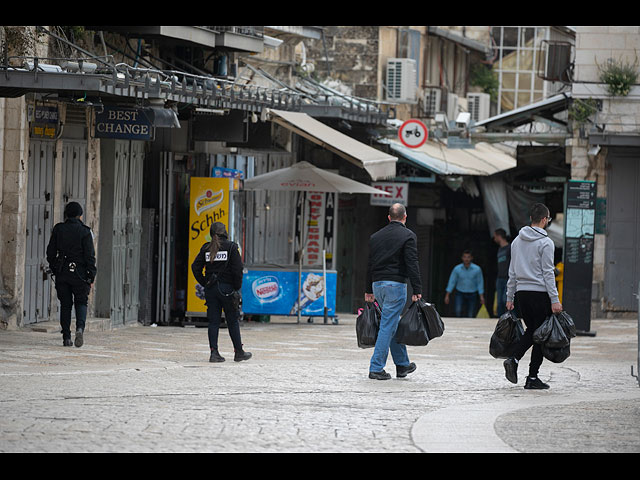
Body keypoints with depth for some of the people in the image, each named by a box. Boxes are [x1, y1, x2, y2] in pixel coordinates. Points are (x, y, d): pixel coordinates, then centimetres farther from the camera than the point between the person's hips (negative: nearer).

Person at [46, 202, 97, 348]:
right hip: (79, 273, -2)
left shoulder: (58, 229, 2)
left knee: (65, 304, 10)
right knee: (81, 302, 8)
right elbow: (90, 256, -8)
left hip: (62, 273, 2)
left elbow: (51, 252, 6)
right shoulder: (84, 232, -7)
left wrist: (54, 270, 18)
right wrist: (91, 277, -3)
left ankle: (66, 337, 6)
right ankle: (80, 327, -19)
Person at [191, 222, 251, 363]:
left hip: (211, 288, 3)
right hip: (227, 288, -3)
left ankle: (214, 353, 0)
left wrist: (205, 283, 8)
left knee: (213, 321, 6)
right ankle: (239, 352, 14)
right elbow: (238, 269, -11)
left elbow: (195, 267, 2)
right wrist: (237, 287, -4)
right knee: (233, 321, 7)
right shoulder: (231, 247, -6)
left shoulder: (206, 248, 4)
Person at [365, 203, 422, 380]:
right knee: (388, 326, -5)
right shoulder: (408, 236, -6)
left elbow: (370, 264, 15)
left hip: (378, 284, 6)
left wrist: (369, 290, 20)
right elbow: (412, 264, -12)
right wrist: (417, 291, -11)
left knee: (394, 325, 18)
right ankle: (376, 368, -8)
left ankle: (402, 364, 25)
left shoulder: (376, 236, 12)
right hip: (396, 284, -6)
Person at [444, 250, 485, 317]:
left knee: (471, 315, -3)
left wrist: (481, 296, -6)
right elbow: (451, 282, -1)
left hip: (472, 294, 0)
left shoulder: (477, 269, -8)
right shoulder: (457, 269, -6)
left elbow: (480, 283, -2)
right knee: (458, 311, -21)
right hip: (460, 294, 0)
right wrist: (447, 295, -4)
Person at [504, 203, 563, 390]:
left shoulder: (517, 241, 11)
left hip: (521, 293, 6)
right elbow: (548, 273, -13)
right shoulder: (545, 243, -9)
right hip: (539, 293, -6)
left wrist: (510, 297, 19)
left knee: (531, 330, 17)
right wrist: (554, 300, -12)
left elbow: (512, 271, 15)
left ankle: (514, 359, -6)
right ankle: (532, 378, 1)